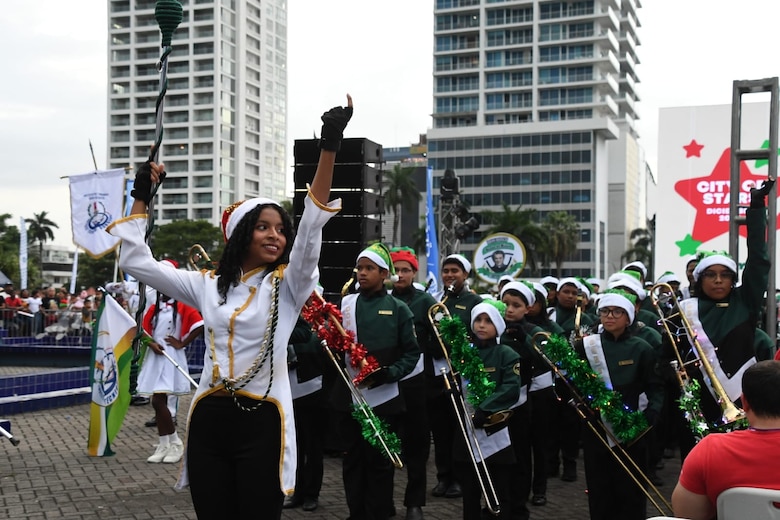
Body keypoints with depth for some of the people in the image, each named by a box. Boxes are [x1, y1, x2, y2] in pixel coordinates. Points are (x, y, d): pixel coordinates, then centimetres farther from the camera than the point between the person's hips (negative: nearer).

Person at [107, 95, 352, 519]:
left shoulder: (288, 286, 0)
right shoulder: (208, 285, 10)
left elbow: (312, 224, -16)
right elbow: (136, 261, 14)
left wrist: (329, 147, -26)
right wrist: (141, 197, 13)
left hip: (261, 421, -3)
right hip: (209, 419, 3)